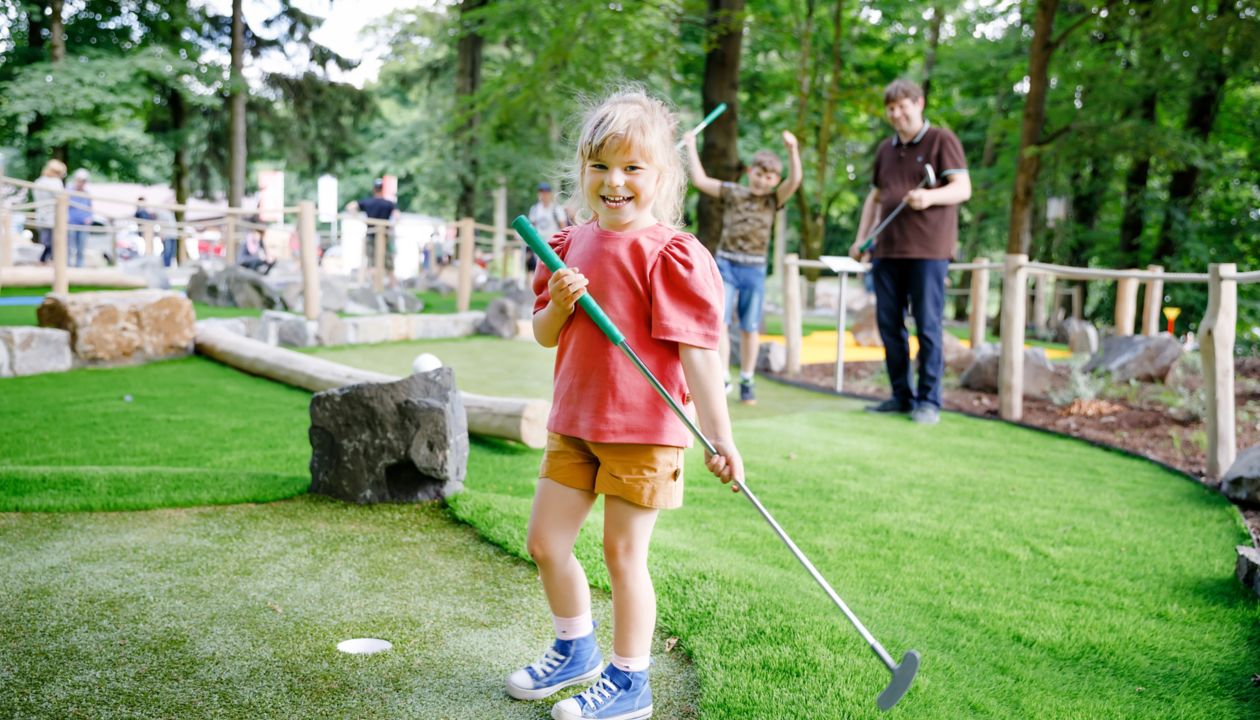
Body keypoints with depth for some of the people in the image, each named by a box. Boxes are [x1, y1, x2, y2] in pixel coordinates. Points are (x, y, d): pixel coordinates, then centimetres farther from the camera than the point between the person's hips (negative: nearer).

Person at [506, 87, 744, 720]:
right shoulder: (571, 244, 7)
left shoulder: (671, 255, -13)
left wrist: (718, 436, -22)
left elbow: (696, 349, -17)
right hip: (574, 423, 7)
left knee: (623, 553, 3)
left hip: (643, 429, -7)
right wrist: (559, 303, -10)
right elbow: (545, 336, 12)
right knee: (544, 542, 13)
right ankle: (576, 650, 37)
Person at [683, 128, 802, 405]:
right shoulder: (732, 193, 4)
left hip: (754, 269, 1)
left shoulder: (773, 200, 5)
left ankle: (746, 382, 20)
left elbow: (795, 180, -10)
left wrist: (792, 150, -23)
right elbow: (700, 180, 2)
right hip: (726, 264, -1)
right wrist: (691, 146, 4)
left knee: (750, 328, 8)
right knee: (718, 322, -10)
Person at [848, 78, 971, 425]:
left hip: (928, 250, -6)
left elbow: (963, 188, -8)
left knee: (927, 326, -4)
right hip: (887, 250, 6)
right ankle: (901, 396, 17)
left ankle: (929, 400, 3)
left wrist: (929, 196, -27)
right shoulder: (885, 149, 19)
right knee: (889, 324, 7)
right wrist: (861, 238, 16)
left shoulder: (941, 140, 0)